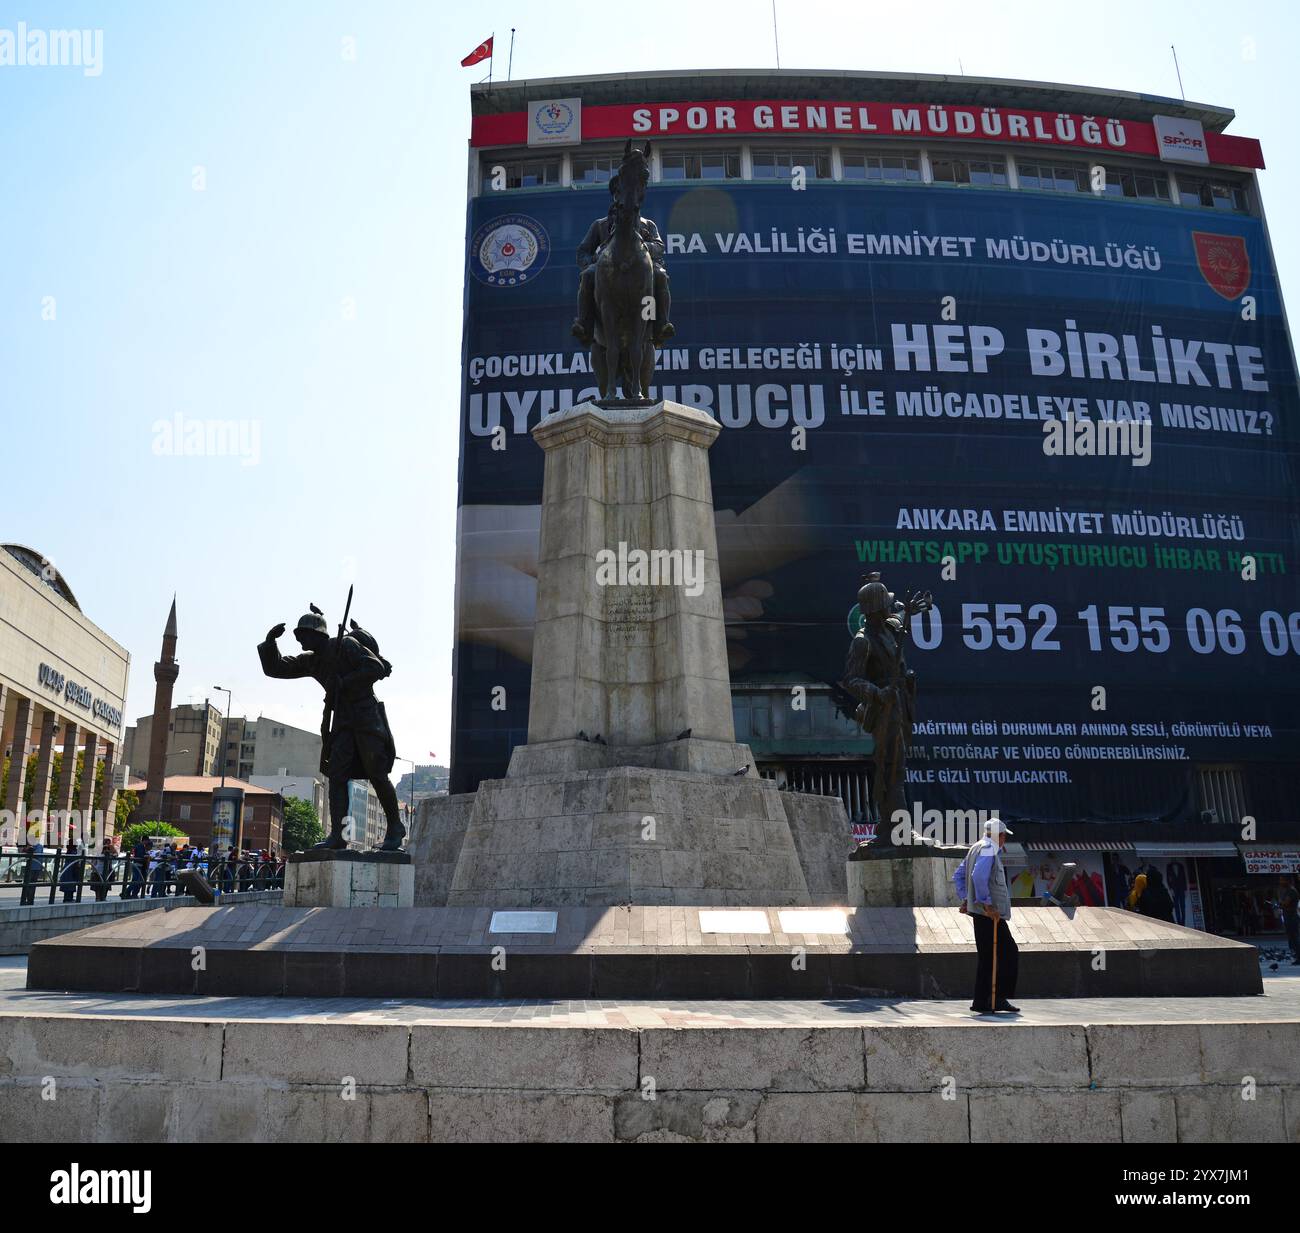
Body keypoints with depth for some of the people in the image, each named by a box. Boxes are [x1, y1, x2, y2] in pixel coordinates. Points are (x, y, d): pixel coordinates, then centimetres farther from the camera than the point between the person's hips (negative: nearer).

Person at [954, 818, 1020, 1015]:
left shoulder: (976, 849, 21)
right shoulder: (988, 849, -11)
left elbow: (958, 876, 25)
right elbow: (979, 876, -26)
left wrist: (965, 899, 18)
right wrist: (987, 904, -23)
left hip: (981, 912, 10)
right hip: (991, 914, -10)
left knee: (987, 957, 11)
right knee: (1009, 954, -5)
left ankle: (981, 1002, 12)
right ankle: (998, 999, -5)